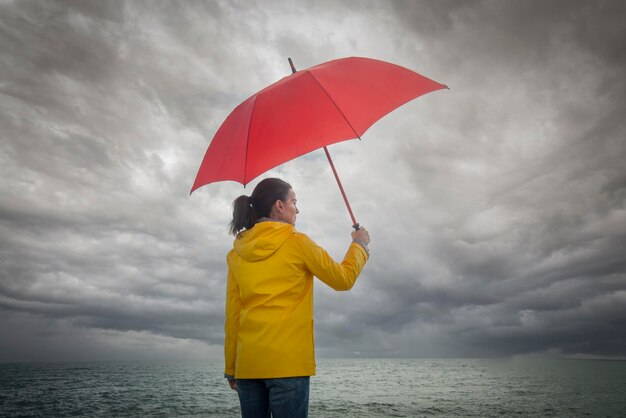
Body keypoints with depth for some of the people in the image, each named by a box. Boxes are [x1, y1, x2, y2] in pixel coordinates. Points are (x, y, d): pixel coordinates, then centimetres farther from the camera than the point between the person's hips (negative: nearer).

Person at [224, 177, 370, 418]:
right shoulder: (296, 243, -6)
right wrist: (359, 244, 20)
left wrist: (231, 368, 16)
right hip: (287, 362, -5)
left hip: (247, 363, 5)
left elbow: (232, 316, 9)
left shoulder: (237, 253, 7)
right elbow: (343, 279, 4)